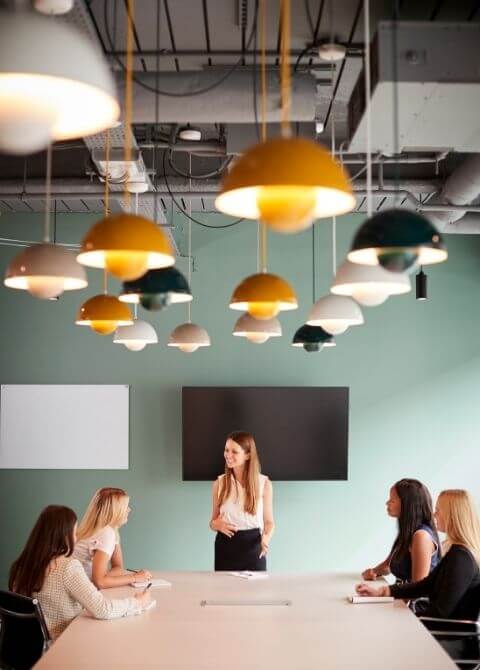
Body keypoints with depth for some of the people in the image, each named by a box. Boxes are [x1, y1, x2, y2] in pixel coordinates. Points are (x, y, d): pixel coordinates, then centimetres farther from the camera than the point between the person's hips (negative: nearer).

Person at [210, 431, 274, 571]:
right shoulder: (219, 483, 1)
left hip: (252, 547, -1)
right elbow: (213, 521, 10)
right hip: (226, 547, 1)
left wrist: (266, 537, -16)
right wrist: (216, 524, -12)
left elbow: (269, 521, 4)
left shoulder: (264, 483, -2)